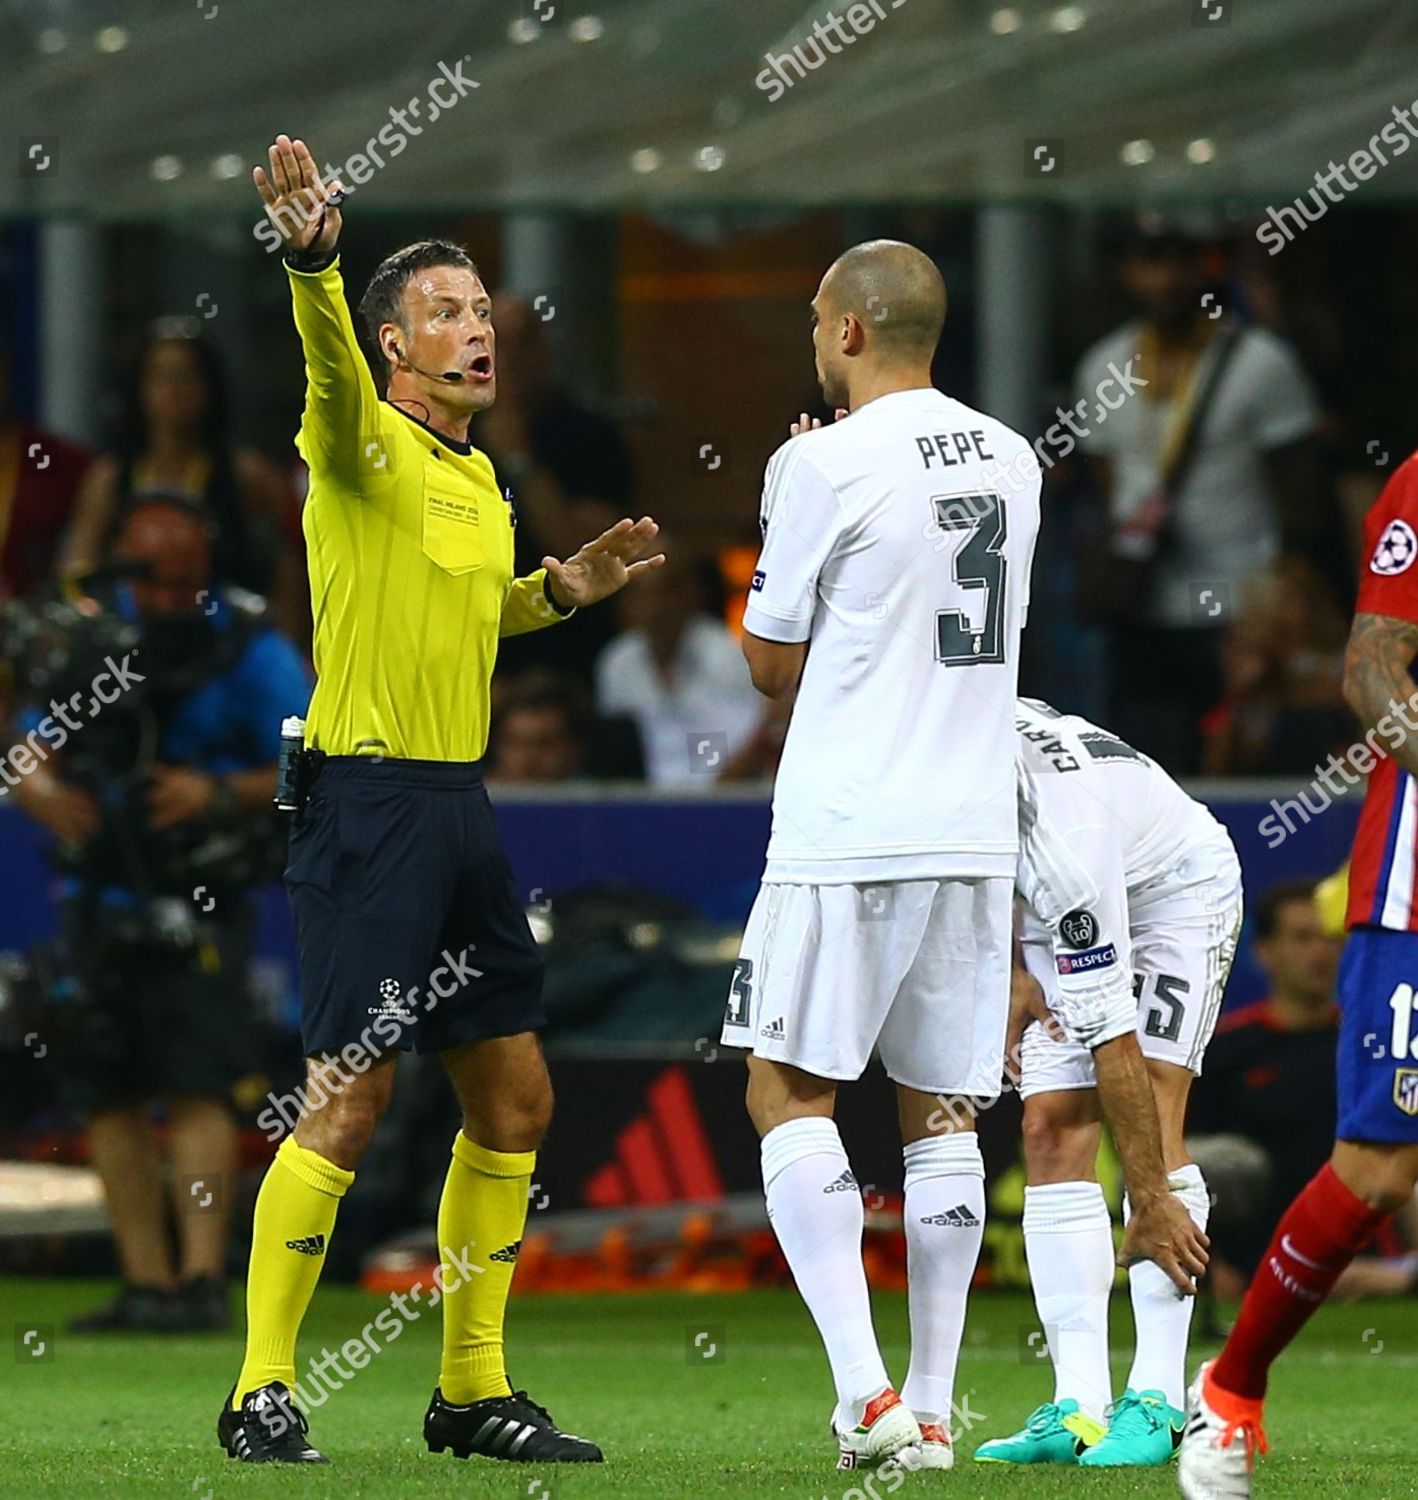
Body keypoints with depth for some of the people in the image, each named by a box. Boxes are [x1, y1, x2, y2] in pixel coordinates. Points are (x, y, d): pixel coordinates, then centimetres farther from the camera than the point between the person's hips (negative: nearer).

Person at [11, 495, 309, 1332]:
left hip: (202, 907, -5)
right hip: (101, 898, 5)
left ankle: (203, 1281, -17)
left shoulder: (250, 649, -6)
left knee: (197, 1088, -14)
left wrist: (222, 793, -23)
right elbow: (30, 757, 7)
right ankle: (146, 1284, 10)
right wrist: (44, 794, -15)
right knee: (110, 1097, 5)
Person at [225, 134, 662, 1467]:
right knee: (347, 1105, -9)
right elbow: (332, 366, -31)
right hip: (367, 800, -8)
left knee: (513, 1103, 9)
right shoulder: (367, 445, -8)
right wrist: (312, 259, -50)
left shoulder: (479, 480, 16)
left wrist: (568, 586, 17)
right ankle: (262, 1396, -2)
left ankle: (473, 1390, 20)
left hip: (461, 807, 8)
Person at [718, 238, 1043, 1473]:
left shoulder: (828, 464, -10)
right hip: (977, 830, 6)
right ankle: (932, 1409, 9)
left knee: (789, 1093, 0)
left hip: (849, 835, -6)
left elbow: (773, 662, -1)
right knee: (942, 1111, 10)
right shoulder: (1010, 460, 10)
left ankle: (865, 1394, -13)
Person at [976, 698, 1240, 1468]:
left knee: (1144, 1120, -22)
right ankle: (1080, 1410, -14)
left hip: (1175, 892, -7)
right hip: (1059, 920, 7)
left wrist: (1153, 1198, -38)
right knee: (1053, 1132, -8)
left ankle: (1156, 1400, -24)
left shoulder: (1061, 835, -42)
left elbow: (1110, 1032, -39)